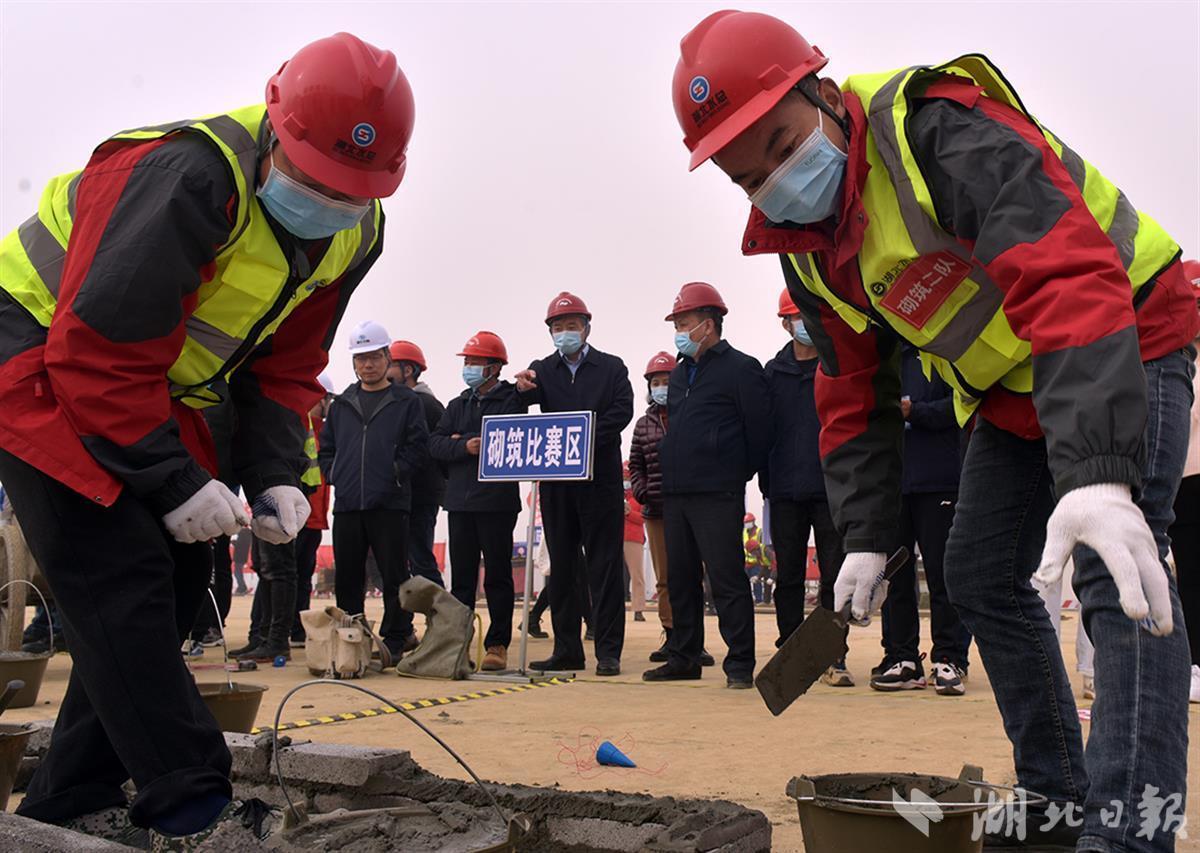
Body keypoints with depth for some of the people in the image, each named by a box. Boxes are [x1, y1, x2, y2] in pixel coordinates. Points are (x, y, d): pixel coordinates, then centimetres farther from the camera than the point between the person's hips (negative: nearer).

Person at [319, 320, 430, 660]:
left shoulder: (406, 402, 5)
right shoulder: (341, 405, 17)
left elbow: (418, 447, -1)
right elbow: (326, 448, 20)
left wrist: (395, 473, -8)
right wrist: (335, 475, 5)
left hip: (390, 504, -4)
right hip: (347, 504, 4)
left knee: (395, 577, 0)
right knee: (347, 578, 7)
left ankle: (395, 639, 7)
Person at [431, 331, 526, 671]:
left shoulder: (512, 401, 0)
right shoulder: (458, 405, 17)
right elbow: (435, 444, 6)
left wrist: (463, 438, -5)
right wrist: (464, 447, -13)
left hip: (497, 500, -5)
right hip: (460, 500, 5)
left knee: (497, 576, 1)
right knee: (461, 576, 8)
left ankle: (498, 645, 5)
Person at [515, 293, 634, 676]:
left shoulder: (612, 368, 8)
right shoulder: (542, 370, 11)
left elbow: (622, 411, -5)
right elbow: (535, 400, -9)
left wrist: (586, 438, -18)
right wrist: (525, 389, -33)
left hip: (599, 476, -3)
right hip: (556, 480, 3)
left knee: (604, 565, -3)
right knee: (562, 565, 7)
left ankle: (608, 651, 0)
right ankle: (567, 650, 13)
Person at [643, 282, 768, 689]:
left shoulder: (741, 368, -4)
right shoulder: (679, 373, 19)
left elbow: (758, 431, -6)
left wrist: (738, 474, -1)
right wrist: (669, 475, 16)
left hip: (717, 494, -8)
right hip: (675, 493, 8)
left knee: (726, 579, -7)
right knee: (680, 579, 11)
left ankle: (740, 664, -2)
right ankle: (684, 658, 19)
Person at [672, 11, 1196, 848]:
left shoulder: (937, 129, -31)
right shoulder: (807, 251, -4)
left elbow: (1070, 279, -43)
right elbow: (855, 396, 5)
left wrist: (1097, 473, -53)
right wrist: (866, 537, -2)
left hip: (1125, 343, -8)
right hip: (1007, 388, 8)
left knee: (1114, 571, -21)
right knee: (981, 577, 7)